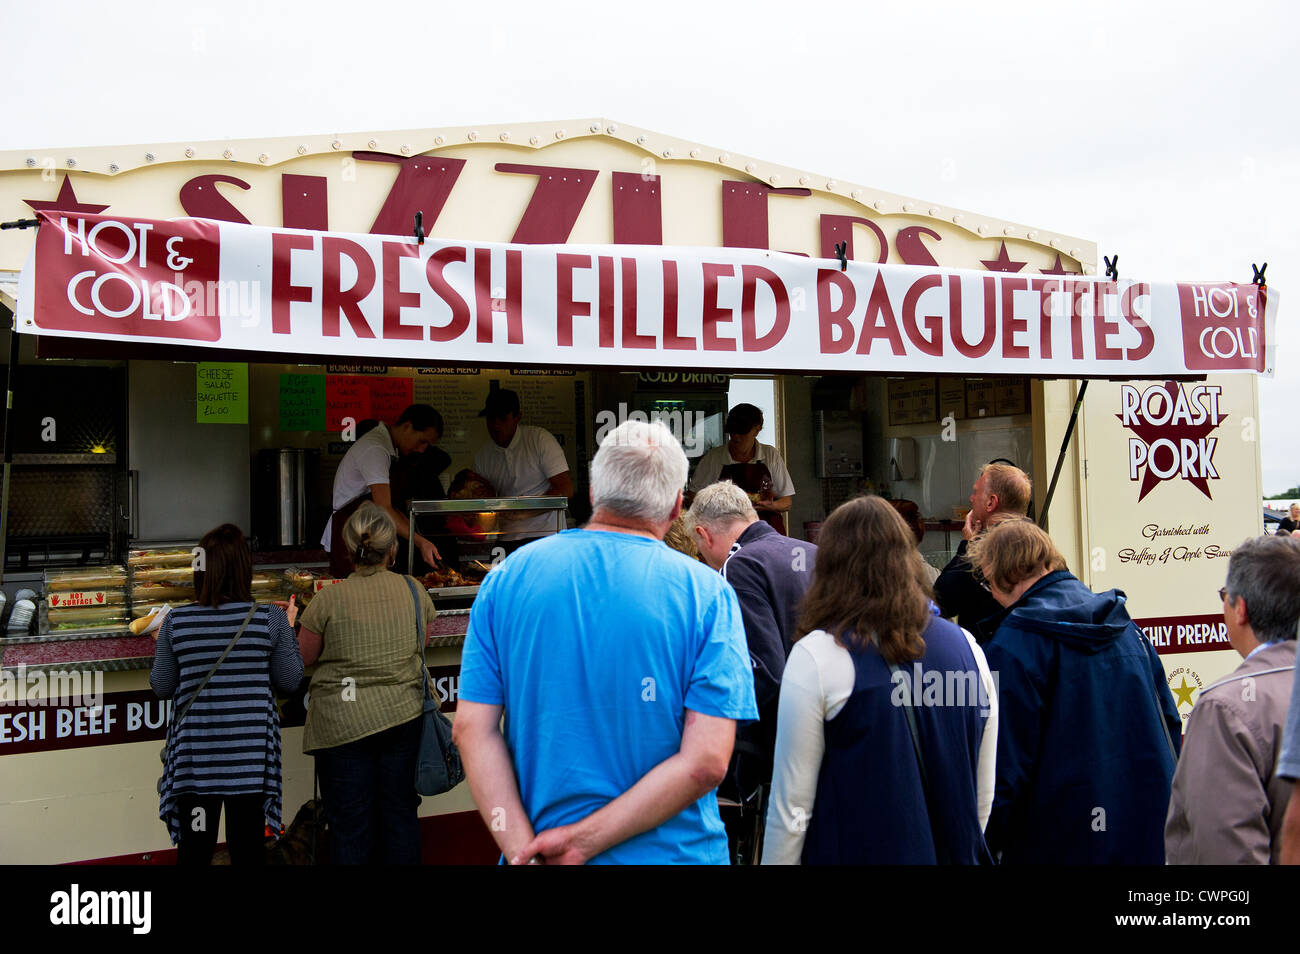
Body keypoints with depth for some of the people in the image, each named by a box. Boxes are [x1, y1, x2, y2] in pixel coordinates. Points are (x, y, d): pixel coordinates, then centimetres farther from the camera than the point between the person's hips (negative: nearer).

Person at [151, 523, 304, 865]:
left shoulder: (176, 622, -7)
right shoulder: (271, 619, -10)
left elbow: (162, 687, 3)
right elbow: (290, 681, 0)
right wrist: (288, 630, 11)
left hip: (195, 754, 1)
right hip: (251, 754, -1)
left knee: (193, 849, 13)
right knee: (248, 848, 10)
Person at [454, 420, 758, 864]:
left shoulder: (507, 575, -5)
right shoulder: (708, 593, -11)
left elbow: (472, 728, -8)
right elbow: (705, 762, -18)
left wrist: (524, 848, -11)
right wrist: (582, 841, -16)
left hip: (532, 842, 2)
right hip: (669, 852, -1)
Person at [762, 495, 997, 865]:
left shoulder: (816, 656, -15)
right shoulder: (966, 646, -1)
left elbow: (792, 806, -13)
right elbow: (984, 795, 8)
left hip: (857, 851, -4)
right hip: (957, 853, 5)